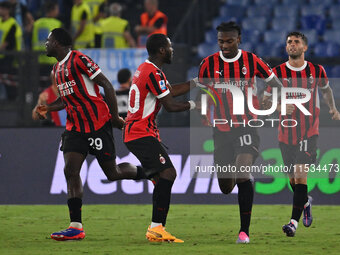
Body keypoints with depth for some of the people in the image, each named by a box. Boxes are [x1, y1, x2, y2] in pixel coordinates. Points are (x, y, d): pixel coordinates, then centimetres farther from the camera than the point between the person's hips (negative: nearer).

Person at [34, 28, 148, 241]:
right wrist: (48, 108, 8)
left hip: (98, 124, -8)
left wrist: (115, 117, -14)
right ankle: (76, 227, -10)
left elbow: (107, 85, -13)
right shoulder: (58, 69, 15)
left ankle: (147, 172, 27)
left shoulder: (79, 60, -13)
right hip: (75, 126, 8)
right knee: (70, 171, -7)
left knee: (112, 173, -2)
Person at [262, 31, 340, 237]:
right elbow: (265, 100, 2)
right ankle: (305, 203, 44)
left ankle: (294, 221, -19)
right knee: (293, 178, 12)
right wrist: (279, 106, -16)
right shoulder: (278, 72, -2)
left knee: (300, 175, -16)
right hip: (286, 133, 2)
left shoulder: (316, 71, 0)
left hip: (309, 132, -2)